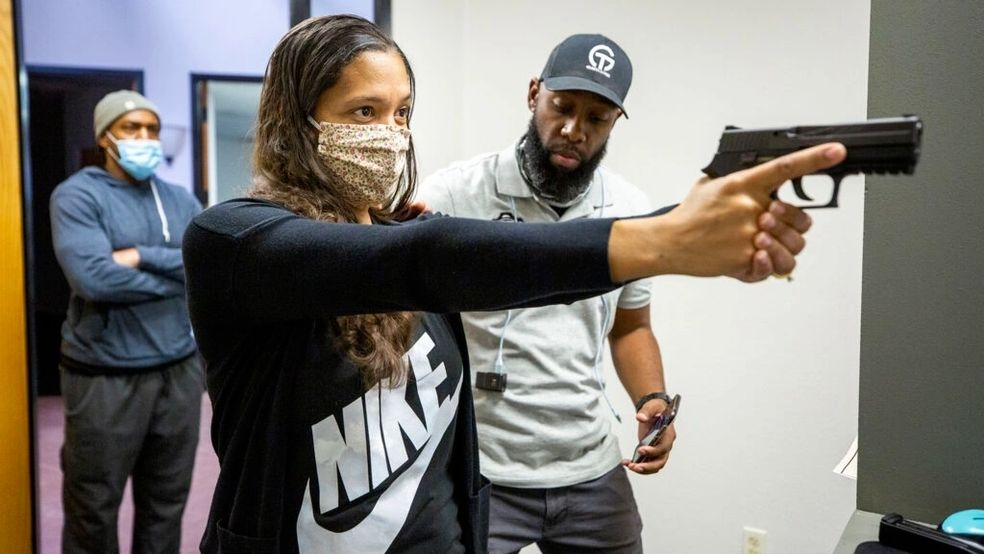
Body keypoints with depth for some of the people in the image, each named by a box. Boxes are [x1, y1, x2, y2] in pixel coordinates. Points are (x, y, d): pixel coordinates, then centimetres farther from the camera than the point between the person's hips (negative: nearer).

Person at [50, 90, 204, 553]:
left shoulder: (180, 199, 9)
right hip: (105, 377, -4)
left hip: (179, 370, 5)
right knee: (93, 511, 9)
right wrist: (179, 275, -11)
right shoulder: (76, 195, -7)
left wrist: (142, 257, -15)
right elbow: (94, 278, -22)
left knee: (167, 502, 16)